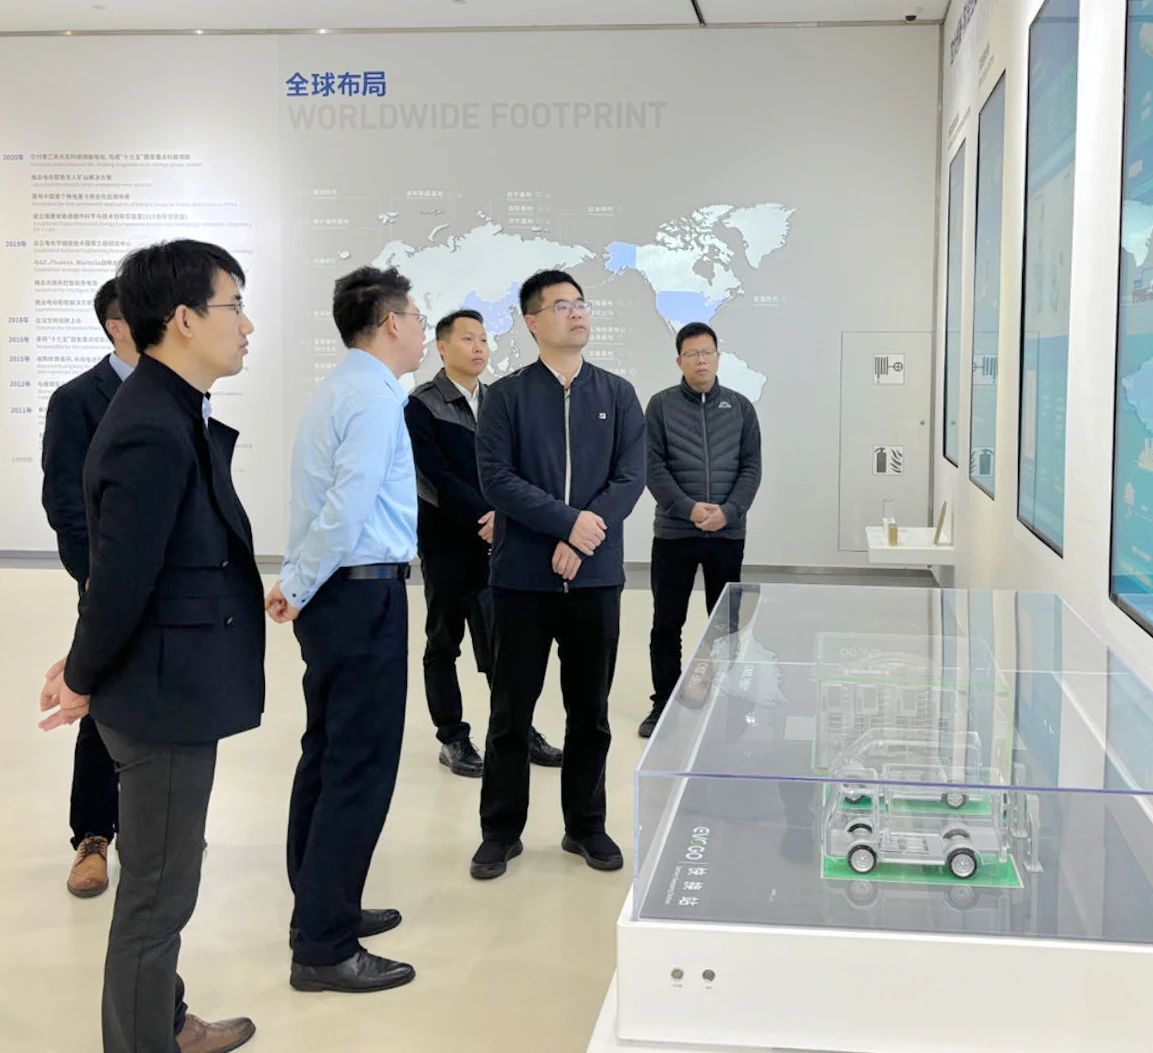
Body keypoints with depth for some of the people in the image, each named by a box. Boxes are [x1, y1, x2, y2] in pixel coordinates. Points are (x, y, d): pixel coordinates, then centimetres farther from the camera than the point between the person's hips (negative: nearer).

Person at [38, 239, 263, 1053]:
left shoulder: (175, 413, 8)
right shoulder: (154, 431, -25)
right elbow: (121, 576, -25)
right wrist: (85, 679, -10)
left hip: (175, 681, 10)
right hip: (164, 691, -10)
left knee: (165, 879, 23)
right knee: (156, 892, 5)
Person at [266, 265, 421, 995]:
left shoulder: (346, 388, 16)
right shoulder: (374, 396, -16)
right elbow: (349, 509, -24)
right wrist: (298, 588, -14)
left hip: (337, 593, 10)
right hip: (364, 594, -10)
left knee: (329, 756, 16)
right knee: (361, 767, -5)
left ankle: (322, 912, 29)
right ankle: (324, 949, 2)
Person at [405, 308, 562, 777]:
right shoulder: (422, 406, -6)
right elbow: (436, 477, -14)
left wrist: (503, 515, -12)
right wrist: (485, 516, -18)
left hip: (497, 540, 4)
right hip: (447, 542, -4)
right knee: (444, 642, 5)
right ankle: (453, 739, 14)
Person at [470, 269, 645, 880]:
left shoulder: (617, 395, 7)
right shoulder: (507, 396, 0)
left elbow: (630, 479, -1)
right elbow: (496, 479, -8)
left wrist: (579, 546, -12)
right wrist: (569, 522, -16)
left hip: (595, 577, 2)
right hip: (522, 576, -2)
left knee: (590, 709, 10)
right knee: (511, 709, 6)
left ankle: (585, 825, 24)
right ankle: (501, 830, 19)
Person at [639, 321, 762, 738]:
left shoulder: (739, 407, 6)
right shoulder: (661, 405, 0)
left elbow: (751, 467, 4)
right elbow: (653, 466, -5)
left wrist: (729, 511, -12)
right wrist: (688, 509, -16)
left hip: (728, 534, 2)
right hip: (673, 533, -1)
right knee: (666, 624, 4)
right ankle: (663, 703, 15)